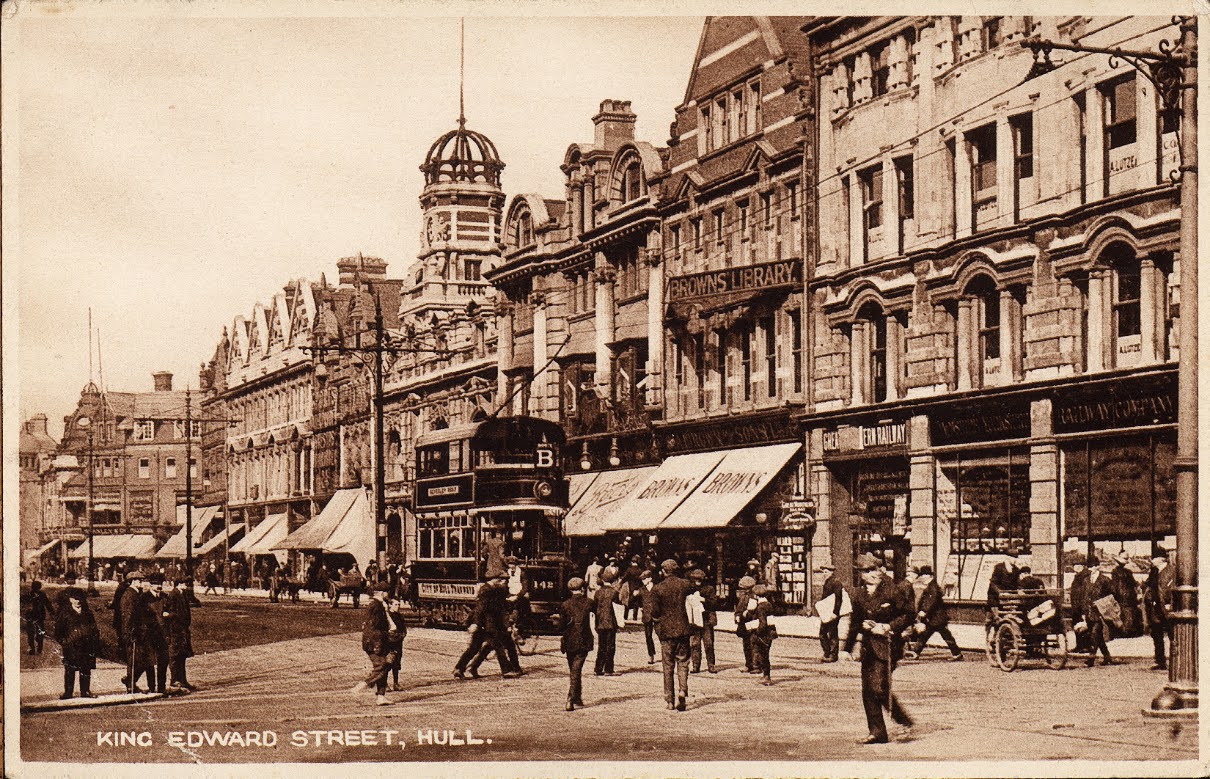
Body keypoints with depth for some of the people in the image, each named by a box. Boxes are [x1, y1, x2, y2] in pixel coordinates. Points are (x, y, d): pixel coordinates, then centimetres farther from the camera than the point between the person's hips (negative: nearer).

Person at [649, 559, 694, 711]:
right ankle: (683, 690, -14)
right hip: (683, 629, 1)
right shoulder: (685, 585, -1)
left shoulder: (657, 589, -8)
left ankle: (670, 700, 8)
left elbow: (655, 613, -8)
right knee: (683, 662, 8)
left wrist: (656, 618, 12)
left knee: (668, 666, 6)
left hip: (666, 630, -1)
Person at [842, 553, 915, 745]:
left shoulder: (892, 590, -7)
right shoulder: (859, 595, 9)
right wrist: (848, 648, 20)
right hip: (868, 646, 6)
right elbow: (855, 622, 20)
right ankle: (877, 732, 13)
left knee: (879, 687, -14)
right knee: (867, 690, 4)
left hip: (887, 644, -6)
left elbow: (908, 614, -4)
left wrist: (888, 627, -15)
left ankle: (902, 719, 7)